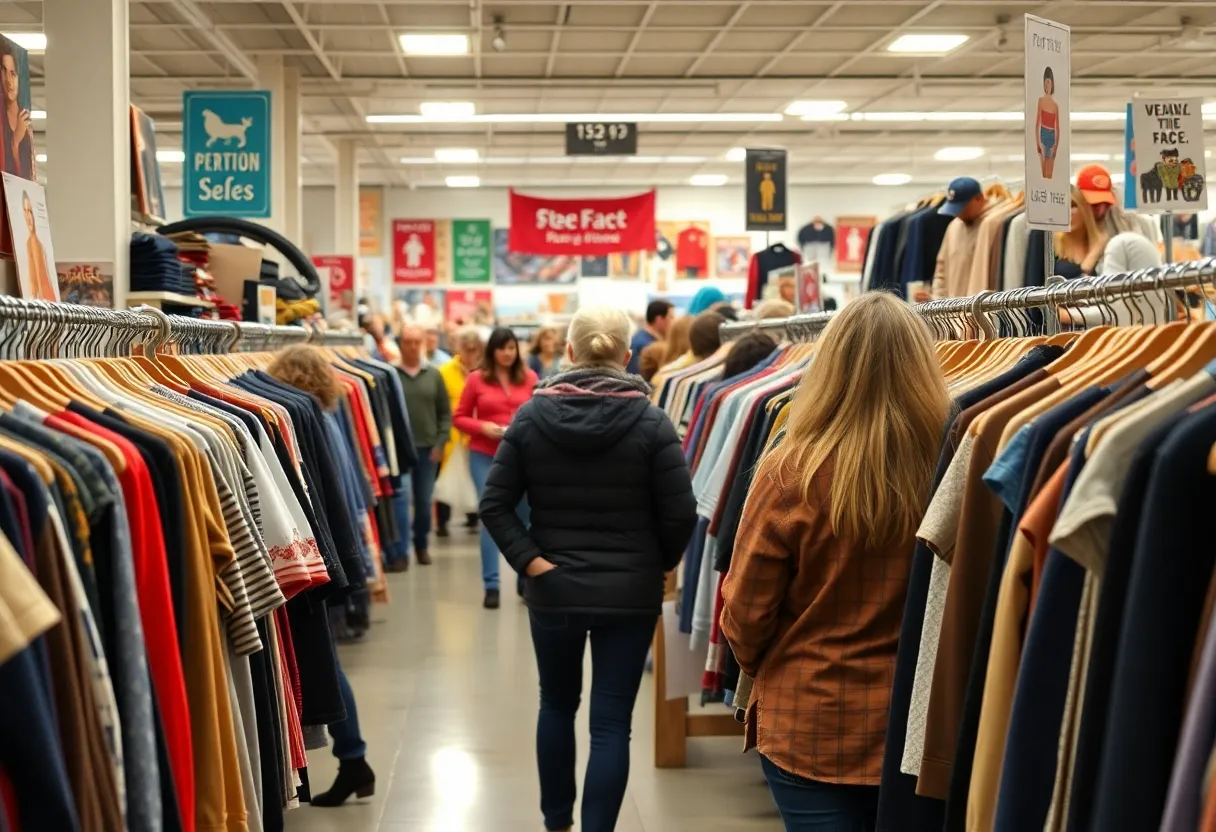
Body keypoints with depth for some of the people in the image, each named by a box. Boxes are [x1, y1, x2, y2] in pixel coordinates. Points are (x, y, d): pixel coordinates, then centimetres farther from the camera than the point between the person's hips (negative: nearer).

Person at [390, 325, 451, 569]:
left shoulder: (433, 374, 5)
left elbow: (445, 412, 8)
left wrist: (440, 443, 0)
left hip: (428, 447, 3)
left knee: (424, 501, 11)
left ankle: (422, 545, 29)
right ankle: (400, 552, 1)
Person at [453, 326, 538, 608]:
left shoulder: (529, 378, 3)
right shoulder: (476, 379, -1)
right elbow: (459, 418, 3)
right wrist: (483, 427, -13)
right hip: (485, 457, -2)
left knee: (524, 519, 11)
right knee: (490, 517, -5)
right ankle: (491, 586, 0)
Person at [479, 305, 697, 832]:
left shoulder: (531, 415, -3)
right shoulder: (650, 421, -9)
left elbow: (494, 503, -7)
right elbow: (680, 513, -11)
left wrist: (530, 560, -6)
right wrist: (658, 564, 5)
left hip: (552, 590, 2)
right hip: (630, 592, -2)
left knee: (557, 705, 22)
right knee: (612, 722, 3)